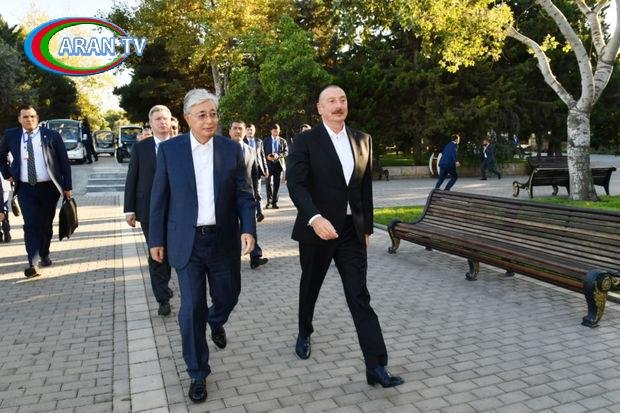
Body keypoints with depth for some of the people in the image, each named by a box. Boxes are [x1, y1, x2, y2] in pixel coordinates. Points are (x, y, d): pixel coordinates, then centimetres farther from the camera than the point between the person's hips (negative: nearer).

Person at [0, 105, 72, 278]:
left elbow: (64, 162, -1)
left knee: (46, 224, 10)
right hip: (25, 188, 0)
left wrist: (67, 187, -3)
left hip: (48, 187, 0)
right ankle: (31, 263, -11)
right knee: (31, 224, -11)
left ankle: (44, 255, 31)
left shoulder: (51, 136, -2)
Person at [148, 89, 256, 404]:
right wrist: (156, 239, 2)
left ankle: (216, 322, 53)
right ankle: (198, 373, 19)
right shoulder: (169, 149, -3)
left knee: (227, 296, 15)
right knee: (191, 308, 0)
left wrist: (248, 229, -12)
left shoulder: (231, 149, 0)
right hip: (186, 242, -1)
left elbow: (244, 194, 1)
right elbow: (159, 198, 1)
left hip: (224, 240, 2)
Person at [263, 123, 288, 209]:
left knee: (276, 184, 3)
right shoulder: (266, 140, 7)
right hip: (269, 164, -1)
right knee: (269, 183, -11)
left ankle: (274, 202, 11)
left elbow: (286, 152, 3)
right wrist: (267, 156, -14)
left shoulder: (282, 141, 10)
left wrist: (278, 155, -14)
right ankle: (269, 200, 2)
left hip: (278, 164, 2)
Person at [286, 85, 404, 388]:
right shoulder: (306, 141, -7)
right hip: (317, 228, -2)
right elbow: (295, 184, -17)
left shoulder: (362, 140, 7)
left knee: (360, 297, -1)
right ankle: (304, 334, 45)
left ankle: (376, 366, 1)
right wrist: (315, 218, -32)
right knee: (310, 287, 18)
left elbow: (366, 187, 11)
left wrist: (367, 227, 10)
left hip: (352, 231, 3)